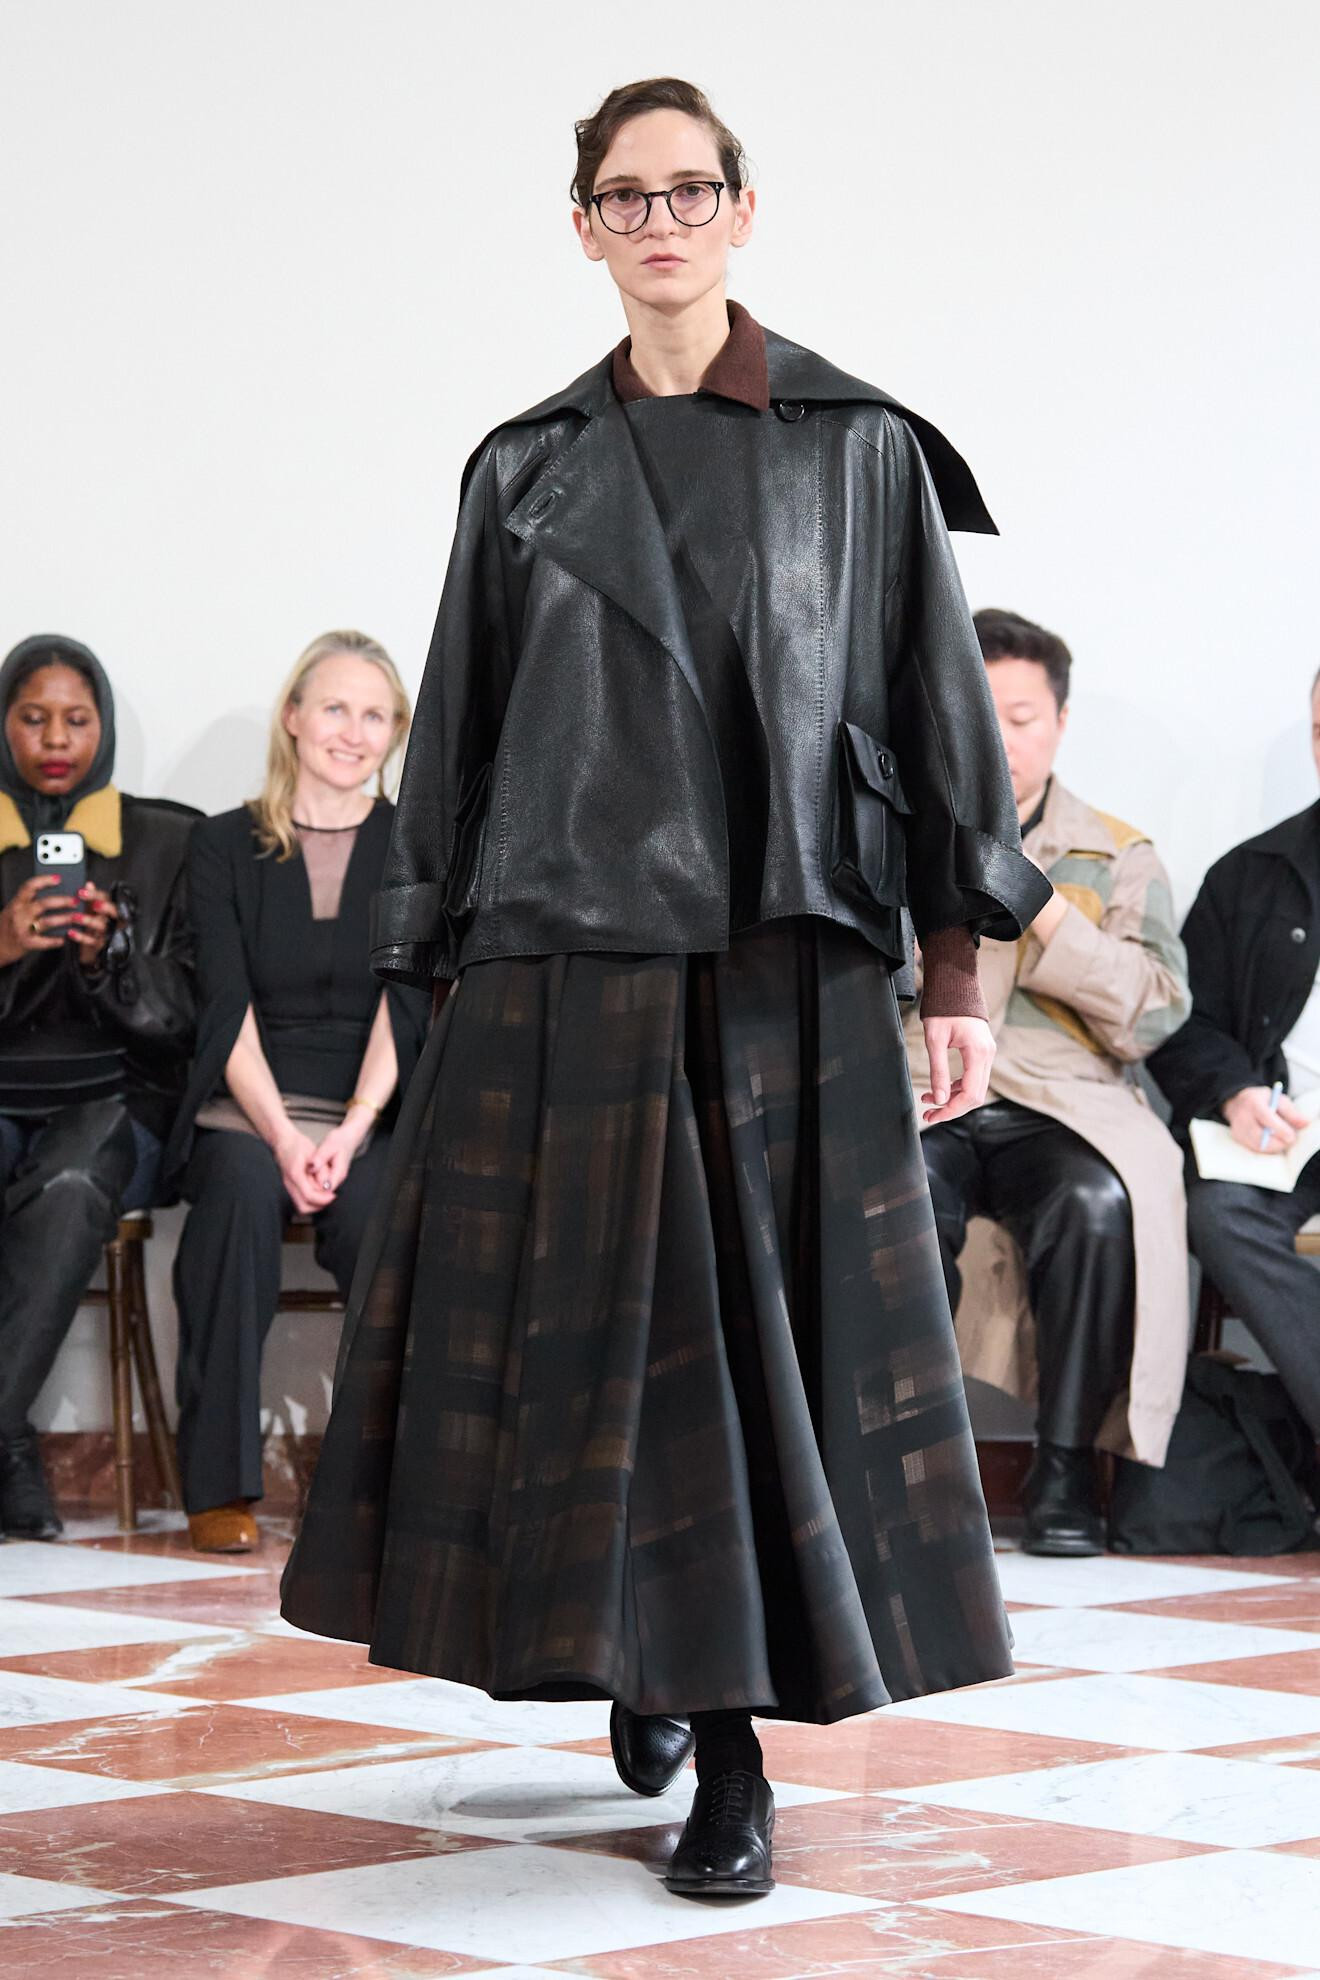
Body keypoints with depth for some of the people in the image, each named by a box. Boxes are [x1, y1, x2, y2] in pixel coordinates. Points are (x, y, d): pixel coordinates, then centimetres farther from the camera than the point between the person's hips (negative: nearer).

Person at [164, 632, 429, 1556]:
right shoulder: (226, 845, 10)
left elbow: (404, 1007, -1)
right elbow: (229, 1010, 0)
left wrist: (350, 1132, -17)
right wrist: (283, 1136, -16)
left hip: (370, 1116, 0)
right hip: (246, 1110, 0)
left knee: (378, 1206, -33)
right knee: (241, 1186, -33)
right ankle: (222, 1484, -28)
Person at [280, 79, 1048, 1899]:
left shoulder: (861, 449, 7)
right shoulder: (529, 468, 11)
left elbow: (938, 705, 4)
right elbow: (461, 731, 12)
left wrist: (960, 963, -2)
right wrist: (438, 975, 8)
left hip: (787, 969, -2)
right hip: (563, 964, 2)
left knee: (774, 1339, -2)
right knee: (590, 1332, 2)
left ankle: (735, 1758, 3)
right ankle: (652, 1660, 24)